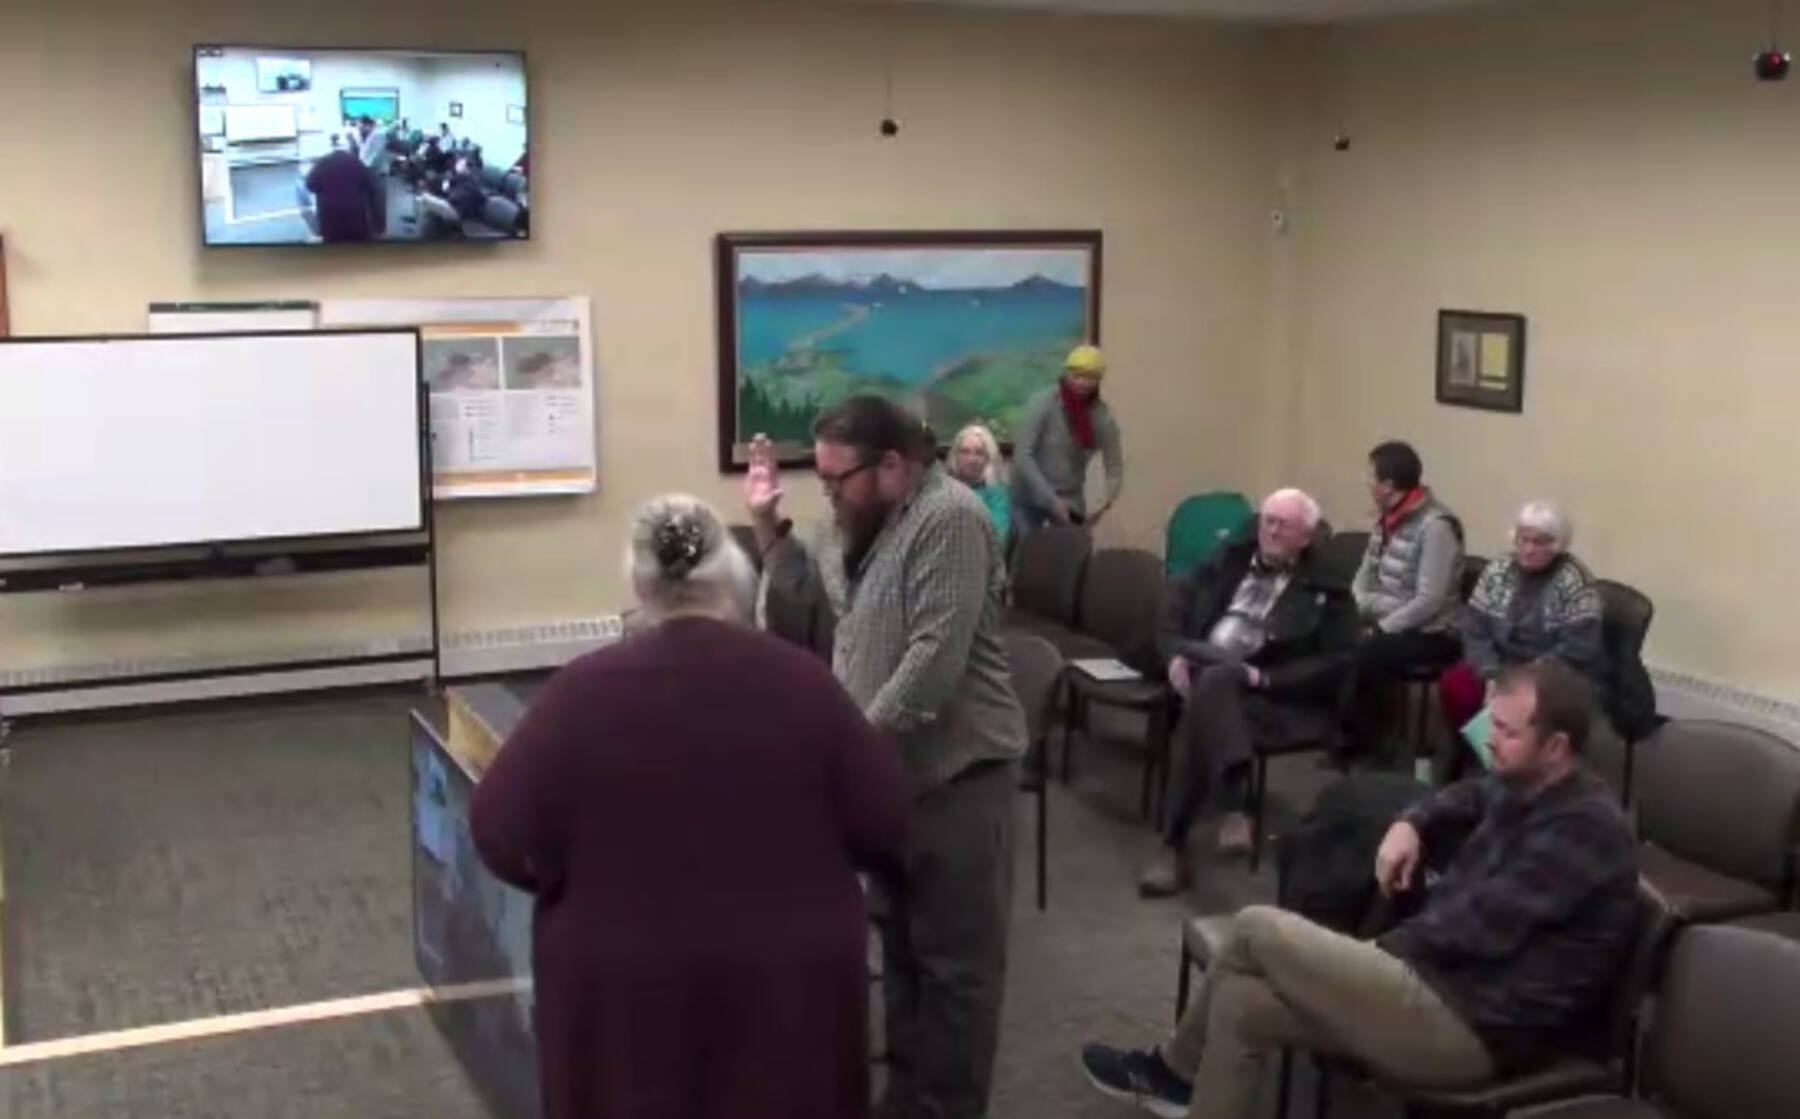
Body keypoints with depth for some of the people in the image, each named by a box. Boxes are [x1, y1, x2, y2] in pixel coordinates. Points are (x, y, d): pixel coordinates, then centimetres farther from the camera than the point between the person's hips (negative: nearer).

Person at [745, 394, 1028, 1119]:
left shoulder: (948, 519, -22)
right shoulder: (862, 517, 8)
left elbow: (935, 658, -27)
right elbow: (805, 585, 20)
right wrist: (767, 517, 5)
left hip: (955, 769, -9)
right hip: (887, 764, 9)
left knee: (953, 955, 2)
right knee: (901, 939, 19)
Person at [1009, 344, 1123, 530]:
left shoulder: (1102, 416, -5)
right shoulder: (1043, 403, -14)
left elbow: (1115, 467, 0)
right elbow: (1022, 456, -19)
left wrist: (1106, 504, -18)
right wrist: (1051, 500, -24)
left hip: (1071, 503, 3)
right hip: (1030, 499, -3)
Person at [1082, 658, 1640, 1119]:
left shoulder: (1583, 828, -19)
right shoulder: (1527, 788, 11)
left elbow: (1477, 928, -22)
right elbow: (1467, 798, 35)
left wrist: (1383, 947, -5)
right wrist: (1410, 824, 13)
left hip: (1472, 1026, -10)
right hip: (1446, 982, 10)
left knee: (1257, 930, -9)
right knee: (1239, 1005, 0)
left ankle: (1174, 1069, 12)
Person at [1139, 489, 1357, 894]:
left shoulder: (1326, 591, 8)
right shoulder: (1227, 563, 23)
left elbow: (1334, 665, -3)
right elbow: (1175, 607, 19)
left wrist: (1264, 678, -15)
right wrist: (1175, 654, -3)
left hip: (1274, 697, -3)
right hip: (1201, 673, 4)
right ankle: (1234, 805, -39)